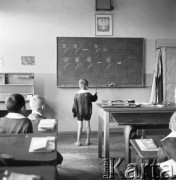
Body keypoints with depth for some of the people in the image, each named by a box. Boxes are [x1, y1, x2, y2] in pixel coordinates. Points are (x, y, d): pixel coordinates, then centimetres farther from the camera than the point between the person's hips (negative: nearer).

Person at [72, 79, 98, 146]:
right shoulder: (88, 94, -10)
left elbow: (74, 105, -3)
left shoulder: (76, 95, -8)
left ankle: (78, 141, 6)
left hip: (79, 113, 0)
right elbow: (93, 99, 8)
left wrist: (74, 113, 6)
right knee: (88, 126, 10)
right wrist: (95, 95, 27)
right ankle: (88, 141, 17)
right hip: (87, 113, 0)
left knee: (79, 127, 4)